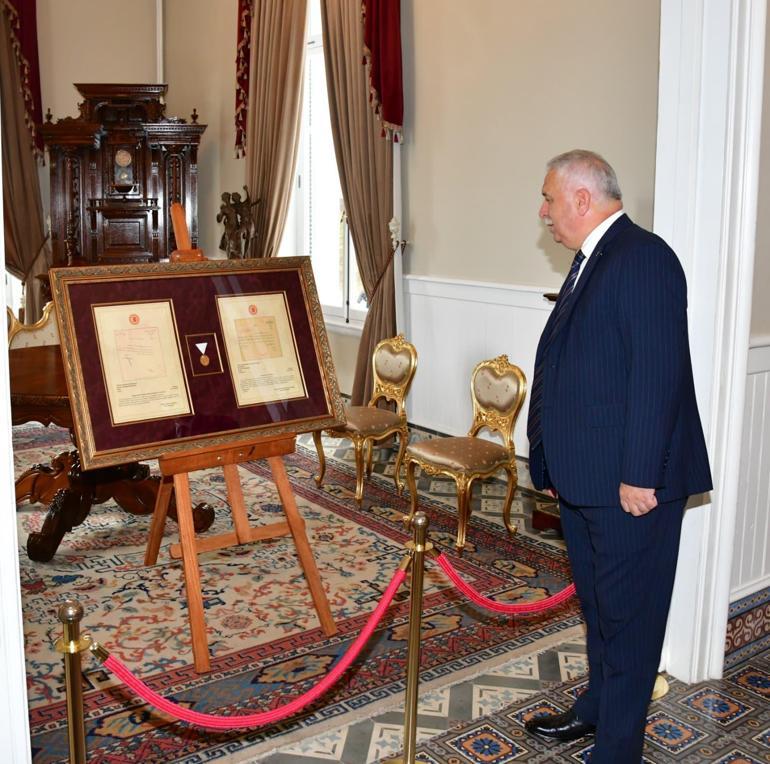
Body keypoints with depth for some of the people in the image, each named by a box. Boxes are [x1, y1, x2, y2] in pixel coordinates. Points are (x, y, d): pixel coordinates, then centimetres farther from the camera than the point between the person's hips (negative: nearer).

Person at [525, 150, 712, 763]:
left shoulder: (643, 257, -16)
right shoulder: (591, 262, 14)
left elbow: (659, 373, -22)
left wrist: (640, 475, -22)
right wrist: (551, 461, 17)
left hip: (630, 484, -10)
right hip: (582, 478, 10)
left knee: (626, 616, 4)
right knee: (597, 604, 23)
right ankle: (597, 708, 41)